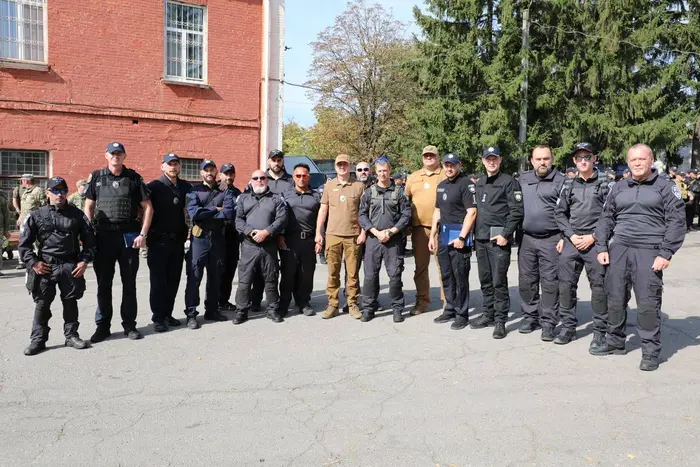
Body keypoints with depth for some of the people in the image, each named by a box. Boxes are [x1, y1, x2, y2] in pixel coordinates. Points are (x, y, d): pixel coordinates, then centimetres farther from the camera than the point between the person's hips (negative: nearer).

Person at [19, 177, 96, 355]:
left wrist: (84, 260, -2)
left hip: (71, 266, 0)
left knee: (70, 302, 10)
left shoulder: (77, 214, 4)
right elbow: (24, 242, 4)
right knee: (42, 304, 5)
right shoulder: (36, 215, 3)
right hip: (45, 267, 0)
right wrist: (33, 262, -4)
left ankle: (71, 335, 22)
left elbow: (89, 239, 6)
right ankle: (38, 339, 15)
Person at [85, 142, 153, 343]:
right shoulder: (96, 177, 7)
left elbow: (148, 207, 3)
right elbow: (89, 207, 9)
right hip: (103, 236, 1)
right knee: (103, 283, 7)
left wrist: (143, 234, -6)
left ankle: (129, 324, 16)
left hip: (129, 236, -1)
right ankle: (102, 326, 17)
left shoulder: (133, 177, 3)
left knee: (129, 282, 6)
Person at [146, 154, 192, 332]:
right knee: (158, 281, 0)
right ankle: (158, 318, 7)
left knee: (173, 280, 9)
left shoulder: (186, 187, 7)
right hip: (158, 241, -4)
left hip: (178, 241, 4)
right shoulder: (154, 186, -5)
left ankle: (167, 314, 20)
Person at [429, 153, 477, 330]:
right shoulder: (441, 185, 16)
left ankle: (462, 315, 7)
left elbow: (472, 212, -15)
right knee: (446, 275, 14)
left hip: (459, 235, -8)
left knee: (460, 277, -2)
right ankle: (450, 310, 26)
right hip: (443, 235, 8)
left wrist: (462, 237, -20)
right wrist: (433, 235, 17)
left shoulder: (466, 184, -8)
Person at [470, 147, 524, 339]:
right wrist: (474, 233, 13)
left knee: (499, 282, -4)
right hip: (480, 239, 7)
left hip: (498, 239, -6)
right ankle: (488, 314, 24)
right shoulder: (478, 183, 16)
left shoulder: (509, 182, -4)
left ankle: (500, 320, 4)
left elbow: (517, 211, -10)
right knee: (485, 280, 13)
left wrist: (506, 234, -16)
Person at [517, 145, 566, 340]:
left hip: (551, 240, -4)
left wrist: (564, 238, -10)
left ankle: (548, 322, 8)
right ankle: (530, 316, 23)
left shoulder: (561, 181, -2)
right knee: (527, 281, 10)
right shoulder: (523, 179, 10)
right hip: (526, 239, 4)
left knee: (550, 282, 0)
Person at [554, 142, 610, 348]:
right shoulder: (568, 185, 12)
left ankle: (600, 331, 10)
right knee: (566, 284, 5)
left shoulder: (605, 184, 2)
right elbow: (560, 213, 10)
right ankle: (568, 326, 17)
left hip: (595, 242, -3)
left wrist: (593, 237, -11)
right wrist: (572, 236, -3)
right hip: (571, 241, 3)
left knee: (598, 286, -1)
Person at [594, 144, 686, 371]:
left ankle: (651, 351, 7)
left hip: (649, 251, -4)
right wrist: (602, 247, 6)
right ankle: (615, 341, 23)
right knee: (615, 299, 8)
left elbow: (677, 222, -2)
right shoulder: (618, 188, 15)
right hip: (618, 249, 4)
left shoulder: (666, 187, 3)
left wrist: (666, 253, -11)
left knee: (647, 303, -5)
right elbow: (606, 219, 17)